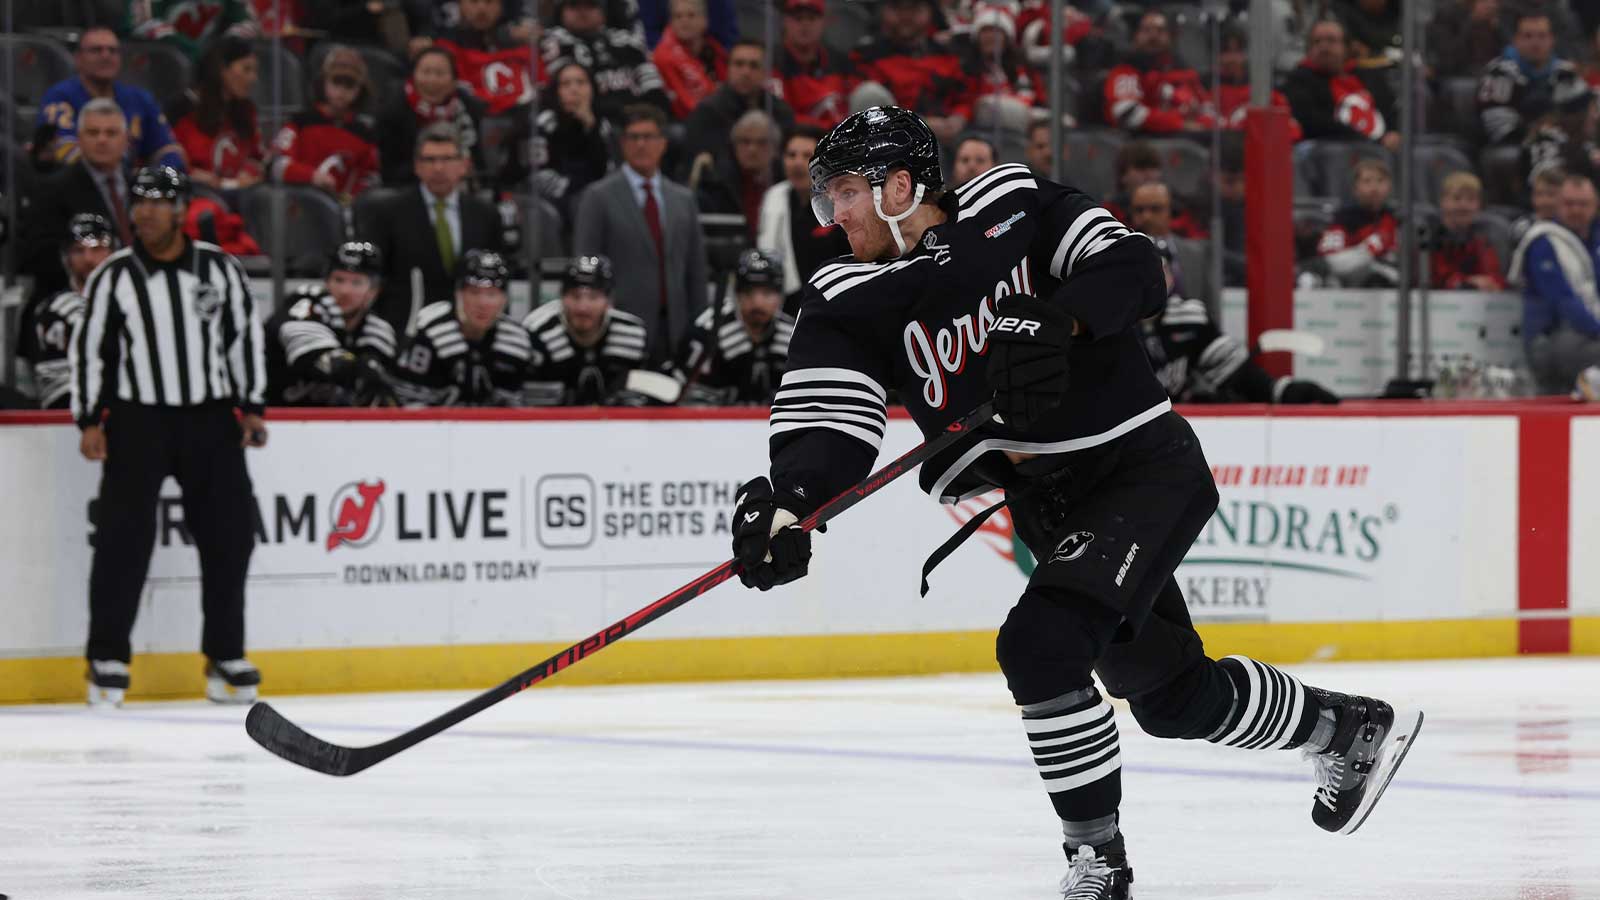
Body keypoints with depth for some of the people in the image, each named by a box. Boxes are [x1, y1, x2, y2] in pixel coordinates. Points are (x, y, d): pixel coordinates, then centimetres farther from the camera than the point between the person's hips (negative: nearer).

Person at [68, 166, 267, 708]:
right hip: (136, 421, -2)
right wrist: (89, 420, -3)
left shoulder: (220, 269, 2)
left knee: (230, 535, 2)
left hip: (211, 419, 2)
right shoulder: (114, 277, -2)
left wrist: (252, 407, 3)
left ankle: (226, 657, 13)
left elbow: (246, 334, 8)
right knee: (124, 538, -8)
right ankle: (107, 660, 0)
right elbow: (89, 348, 2)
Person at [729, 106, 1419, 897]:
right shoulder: (849, 305, -4)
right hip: (1048, 503, 7)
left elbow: (1135, 269, -17)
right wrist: (786, 501, -37)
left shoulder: (1013, 207, -11)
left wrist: (1055, 322, -35)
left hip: (1146, 467, -7)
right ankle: (1350, 730, 41)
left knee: (1041, 645, -25)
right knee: (1173, 698, 16)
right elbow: (827, 429, -17)